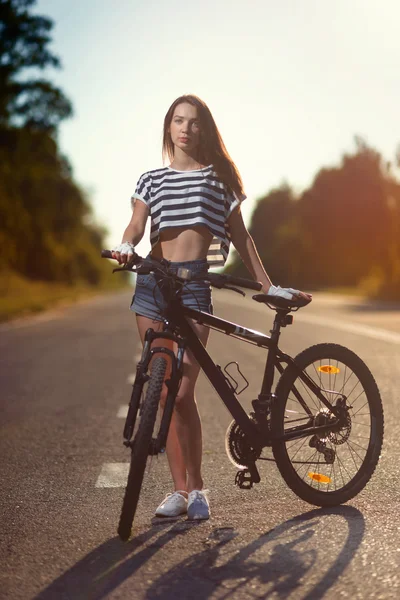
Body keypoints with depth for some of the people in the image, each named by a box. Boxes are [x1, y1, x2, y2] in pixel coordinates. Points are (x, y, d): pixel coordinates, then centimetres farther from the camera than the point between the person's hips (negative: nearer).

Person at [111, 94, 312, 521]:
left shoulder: (219, 177, 9)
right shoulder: (151, 179, 14)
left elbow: (239, 236, 10)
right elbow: (137, 224, 1)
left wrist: (269, 287, 8)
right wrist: (125, 245, -23)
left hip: (194, 282, -3)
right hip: (152, 281, 3)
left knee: (182, 393, -11)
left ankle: (196, 487, 6)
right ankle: (180, 489, 13)